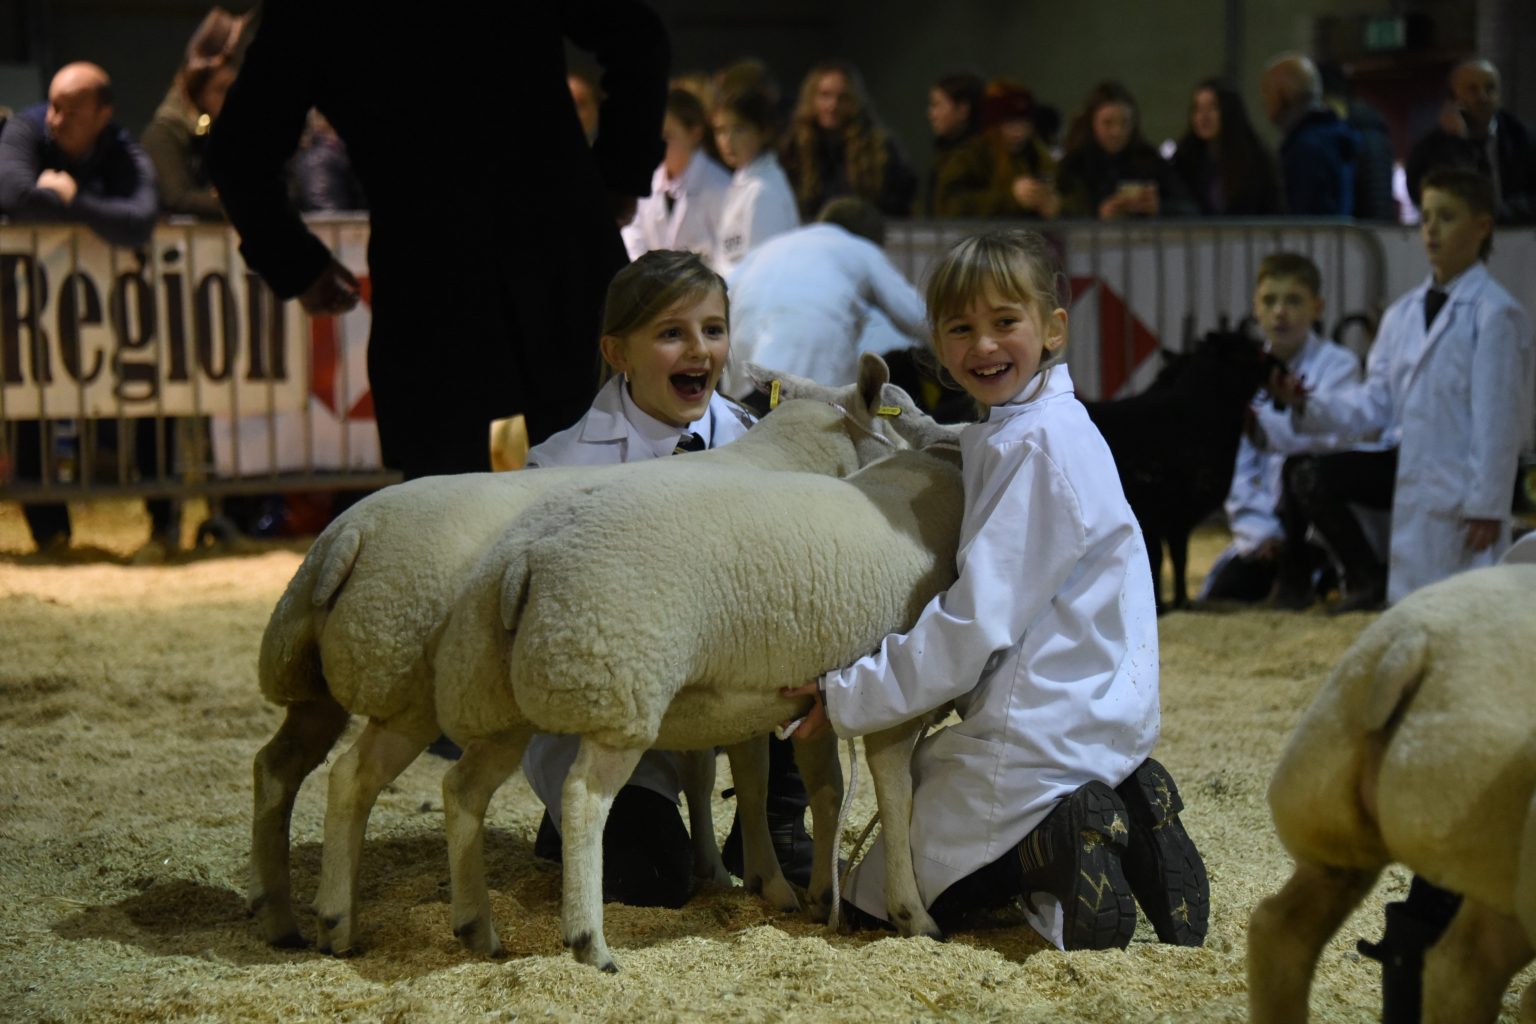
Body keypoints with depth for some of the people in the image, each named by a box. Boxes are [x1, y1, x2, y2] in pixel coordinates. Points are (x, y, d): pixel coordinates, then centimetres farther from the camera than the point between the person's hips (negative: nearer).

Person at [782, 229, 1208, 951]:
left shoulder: (1033, 445, -19)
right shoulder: (1044, 428, 12)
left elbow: (977, 624, -21)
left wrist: (849, 697, -14)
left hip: (1036, 728, -9)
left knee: (882, 896, 6)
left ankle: (1055, 845, -13)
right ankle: (1121, 822, 4)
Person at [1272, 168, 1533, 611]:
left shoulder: (1495, 313, -11)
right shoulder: (1403, 315, 11)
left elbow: (1500, 419, -12)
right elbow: (1375, 404, 8)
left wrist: (1486, 504, -13)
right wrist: (1308, 404, -8)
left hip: (1455, 481, -6)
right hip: (1404, 470, 6)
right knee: (1308, 474, -12)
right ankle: (1366, 578, 5)